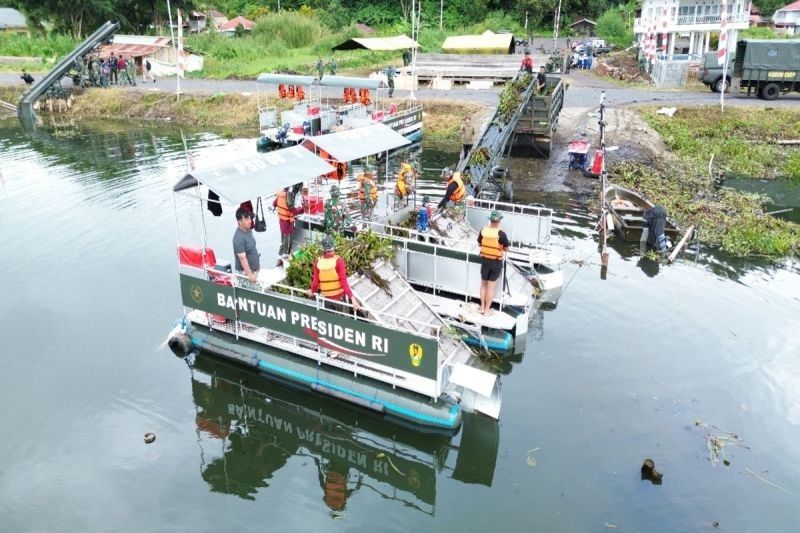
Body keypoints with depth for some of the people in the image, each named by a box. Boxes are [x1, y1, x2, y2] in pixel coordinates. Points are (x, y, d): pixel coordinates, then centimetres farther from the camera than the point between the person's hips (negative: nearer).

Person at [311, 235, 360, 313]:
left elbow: (315, 281, -3)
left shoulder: (318, 261, -9)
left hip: (325, 298, 3)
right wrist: (352, 298, -21)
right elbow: (343, 281, -21)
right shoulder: (338, 261, -17)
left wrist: (313, 291, 18)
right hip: (339, 296, -3)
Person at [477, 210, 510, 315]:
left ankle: (482, 308, 25)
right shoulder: (501, 234, -19)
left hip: (485, 260, 3)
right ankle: (487, 310, 14)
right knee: (491, 287, 7)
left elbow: (479, 243, 7)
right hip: (496, 263, -3)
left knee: (483, 285, 18)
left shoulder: (483, 230, -8)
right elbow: (506, 248, -8)